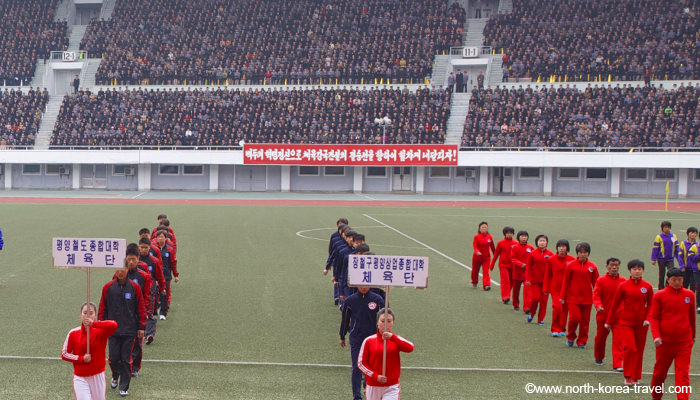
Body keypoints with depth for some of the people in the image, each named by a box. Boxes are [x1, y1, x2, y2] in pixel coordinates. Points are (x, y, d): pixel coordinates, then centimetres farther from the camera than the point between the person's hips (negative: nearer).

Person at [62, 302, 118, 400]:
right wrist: (81, 359, -11)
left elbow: (114, 325, -27)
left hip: (97, 376, 0)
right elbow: (64, 354, 2)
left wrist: (94, 324, -37)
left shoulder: (100, 331, -6)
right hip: (80, 377, 0)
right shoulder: (73, 333, -2)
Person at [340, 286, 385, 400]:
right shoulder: (350, 300, -1)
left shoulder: (378, 299, -3)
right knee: (356, 368, -2)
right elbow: (345, 319, 10)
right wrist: (342, 337, 15)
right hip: (356, 339, 0)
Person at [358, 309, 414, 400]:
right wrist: (375, 376, -13)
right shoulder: (369, 341, 0)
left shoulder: (396, 340, 0)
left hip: (392, 387, -1)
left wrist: (392, 337, -32)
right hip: (373, 387, 1)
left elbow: (410, 348, -20)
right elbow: (361, 363, -1)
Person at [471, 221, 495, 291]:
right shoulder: (476, 236, -8)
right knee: (475, 270, 15)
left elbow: (492, 247, 10)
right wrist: (477, 251, -37)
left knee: (486, 271, -12)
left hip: (486, 257, 1)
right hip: (477, 257, -1)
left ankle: (487, 285, -18)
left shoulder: (490, 237, 0)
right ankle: (474, 282, 40)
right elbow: (474, 245, -17)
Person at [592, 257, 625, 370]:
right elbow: (596, 295, -8)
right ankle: (598, 358, 39)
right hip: (603, 315, 0)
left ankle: (618, 364, -9)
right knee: (600, 338, 15)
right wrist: (598, 305, -26)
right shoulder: (601, 280, -3)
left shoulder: (623, 281, 1)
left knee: (618, 340, -9)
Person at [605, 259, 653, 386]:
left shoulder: (647, 287, 1)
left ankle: (636, 377, 21)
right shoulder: (623, 286, -3)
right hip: (625, 322, -2)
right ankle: (627, 377, -3)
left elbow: (650, 305, 9)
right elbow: (615, 304, 4)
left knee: (639, 350, 7)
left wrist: (647, 319, -7)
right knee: (629, 347, -14)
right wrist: (609, 322, 9)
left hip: (641, 323, 2)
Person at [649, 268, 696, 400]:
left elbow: (692, 317, 16)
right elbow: (653, 317, -3)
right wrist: (656, 336, -16)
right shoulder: (659, 295, -2)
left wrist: (693, 336, 23)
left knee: (683, 373, -8)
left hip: (685, 341, 1)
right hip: (665, 340, -1)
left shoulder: (689, 295, 5)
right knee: (660, 371, 14)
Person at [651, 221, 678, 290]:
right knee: (662, 275, 10)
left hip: (670, 259, 2)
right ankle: (661, 289, 21)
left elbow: (676, 247, 8)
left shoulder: (673, 236, 1)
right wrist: (653, 259, -7)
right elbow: (655, 248, -6)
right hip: (661, 259, -2)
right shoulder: (659, 237, -8)